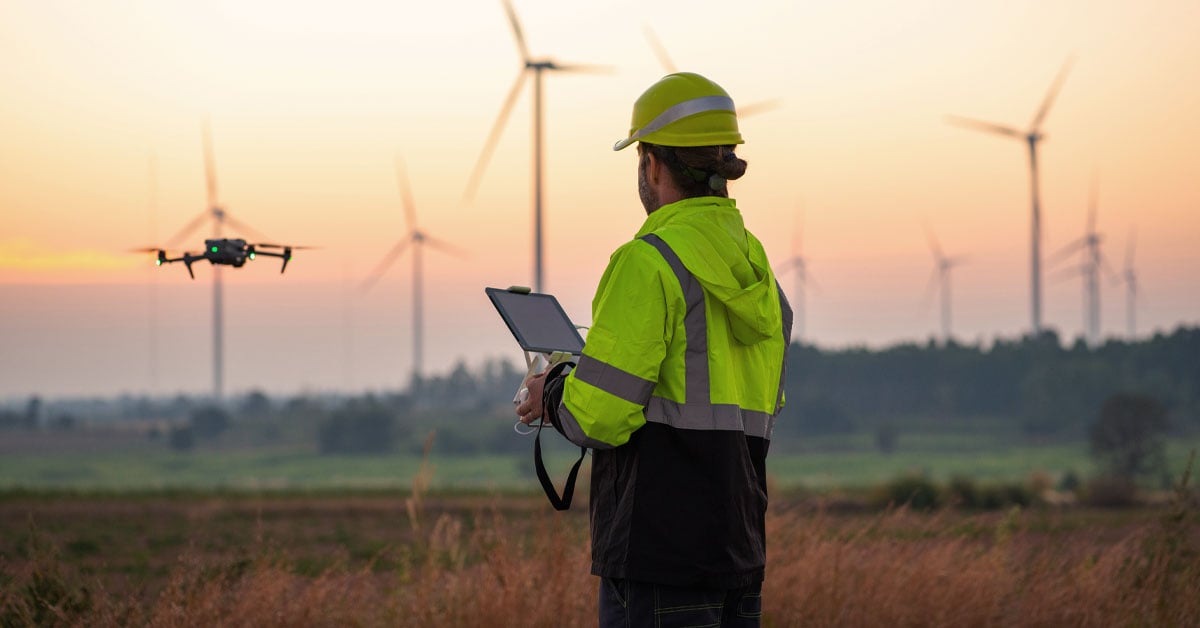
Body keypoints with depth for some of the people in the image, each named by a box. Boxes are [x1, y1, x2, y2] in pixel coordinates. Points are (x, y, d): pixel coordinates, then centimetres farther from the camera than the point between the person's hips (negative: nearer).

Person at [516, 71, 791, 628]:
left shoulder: (648, 263, -12)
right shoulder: (755, 265, 13)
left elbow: (600, 417, -17)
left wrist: (552, 395, 6)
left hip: (661, 550, -8)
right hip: (739, 541, 8)